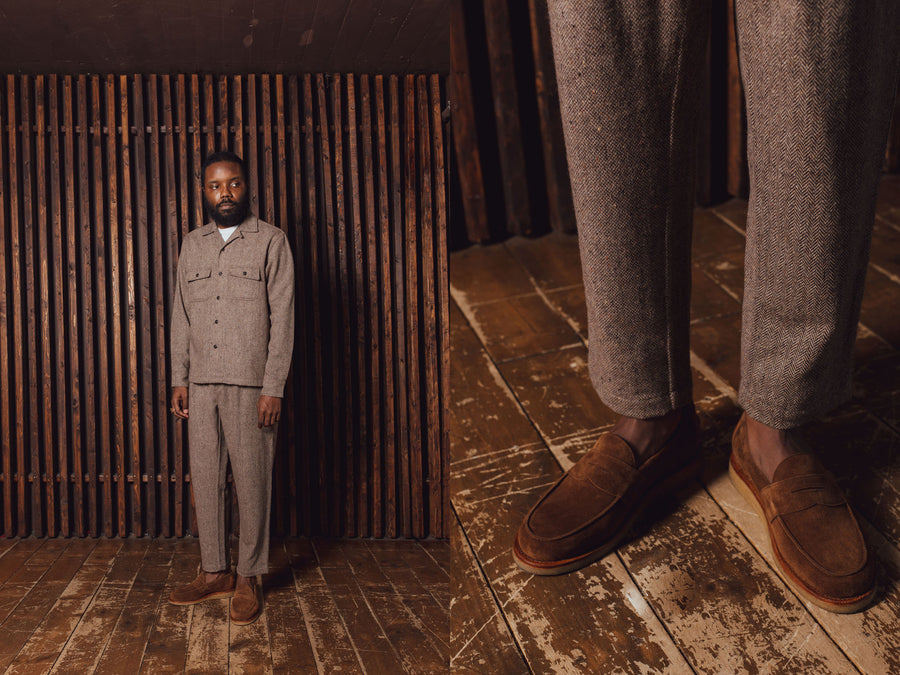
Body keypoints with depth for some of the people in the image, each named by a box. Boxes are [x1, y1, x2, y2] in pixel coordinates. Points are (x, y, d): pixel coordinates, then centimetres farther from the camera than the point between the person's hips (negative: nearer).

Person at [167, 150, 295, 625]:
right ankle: (213, 572, 21)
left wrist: (273, 388, -12)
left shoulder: (271, 242, -1)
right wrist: (179, 379, 8)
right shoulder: (192, 244, 13)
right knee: (204, 478, 8)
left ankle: (248, 580, 13)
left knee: (251, 482, 1)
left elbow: (282, 319, -6)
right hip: (201, 384, 5)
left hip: (250, 384, -4)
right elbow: (181, 316, 15)